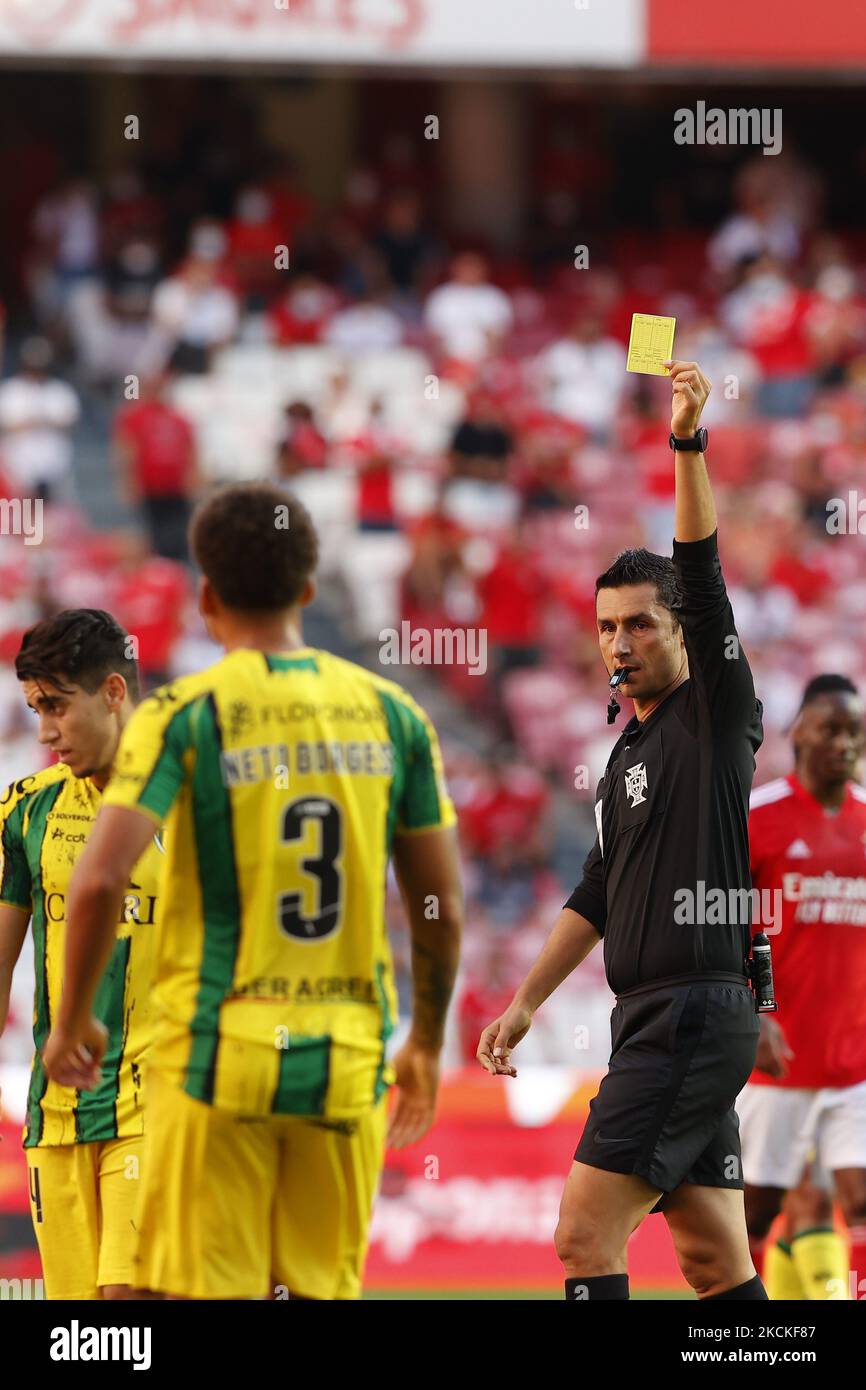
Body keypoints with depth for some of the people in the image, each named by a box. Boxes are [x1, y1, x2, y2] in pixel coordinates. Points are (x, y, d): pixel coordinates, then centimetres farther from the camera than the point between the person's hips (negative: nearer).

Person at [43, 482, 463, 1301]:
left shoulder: (183, 717, -5)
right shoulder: (392, 714, 6)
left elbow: (97, 882, -16)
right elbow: (440, 908, 8)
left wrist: (70, 1020, -1)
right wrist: (426, 1043, 22)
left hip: (220, 1056, -3)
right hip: (349, 1062, 3)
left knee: (208, 1291, 0)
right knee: (322, 1289, 8)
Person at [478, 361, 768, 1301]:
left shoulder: (715, 715, -4)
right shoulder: (634, 748, 20)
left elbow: (703, 583, -18)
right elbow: (598, 895, 27)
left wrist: (688, 445, -27)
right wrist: (526, 1002, 26)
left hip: (695, 1012, -9)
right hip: (654, 1018, 9)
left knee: (584, 1238, -13)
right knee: (714, 1262, 9)